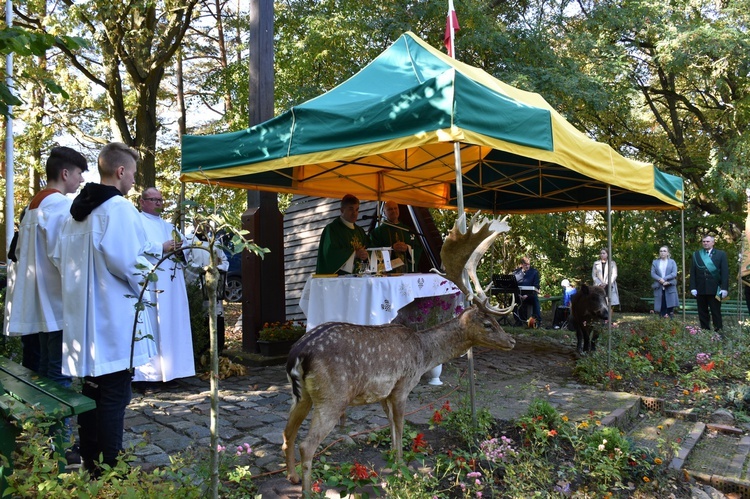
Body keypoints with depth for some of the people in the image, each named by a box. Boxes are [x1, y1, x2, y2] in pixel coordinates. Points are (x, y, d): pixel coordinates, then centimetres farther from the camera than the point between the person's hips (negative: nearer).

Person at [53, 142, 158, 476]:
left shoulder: (76, 210, 12)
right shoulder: (119, 207, -14)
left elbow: (60, 257, 16)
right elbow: (127, 260, -21)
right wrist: (142, 283, -3)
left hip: (83, 316, 8)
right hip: (114, 316, -8)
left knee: (91, 391, 16)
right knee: (114, 397, -1)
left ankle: (89, 463, 27)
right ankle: (109, 470, 6)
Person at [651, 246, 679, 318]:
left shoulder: (672, 262, 10)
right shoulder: (655, 262, 13)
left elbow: (674, 273, -3)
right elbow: (653, 274, 3)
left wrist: (664, 279, -14)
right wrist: (660, 280, -15)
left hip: (670, 287, -1)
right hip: (659, 288, 1)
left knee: (670, 305, -7)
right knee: (661, 307, -2)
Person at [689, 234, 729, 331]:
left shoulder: (721, 254, 5)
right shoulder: (696, 255, 9)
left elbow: (725, 272, 0)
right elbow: (692, 273, 5)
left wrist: (724, 288, -9)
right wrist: (693, 288, -3)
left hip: (715, 289, -2)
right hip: (700, 289, 2)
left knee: (716, 312, 1)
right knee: (702, 313, 6)